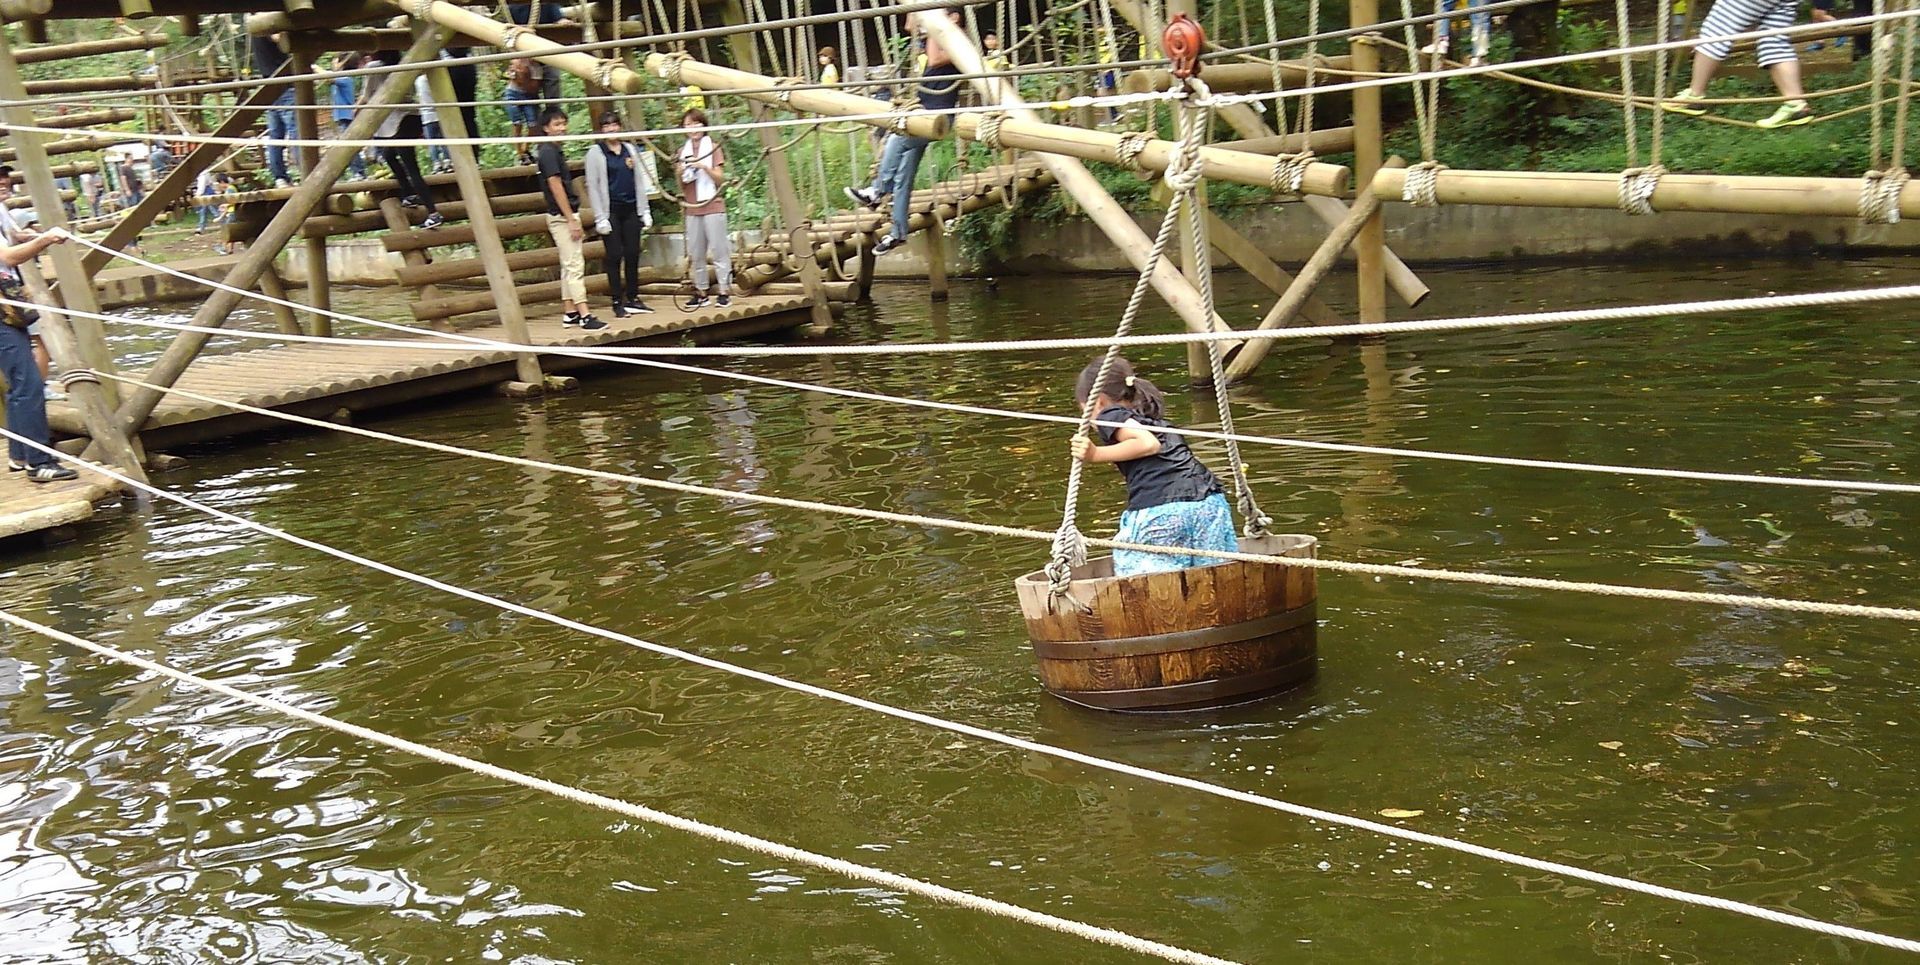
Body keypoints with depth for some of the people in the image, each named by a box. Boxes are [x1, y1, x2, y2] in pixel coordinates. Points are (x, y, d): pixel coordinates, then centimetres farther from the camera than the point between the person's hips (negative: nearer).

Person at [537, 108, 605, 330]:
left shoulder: (555, 151, 15)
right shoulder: (548, 153, -14)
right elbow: (556, 187, -19)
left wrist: (575, 220, 19)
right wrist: (572, 220, -20)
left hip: (566, 215, 10)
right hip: (561, 217, -10)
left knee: (569, 267, 11)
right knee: (575, 265, -11)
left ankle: (570, 314, 15)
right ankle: (585, 316, -14)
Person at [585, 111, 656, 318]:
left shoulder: (631, 150, 12)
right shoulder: (595, 153, -1)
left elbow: (639, 182, 15)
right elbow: (592, 186, -4)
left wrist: (644, 211, 10)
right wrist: (600, 218, -10)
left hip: (631, 210, 4)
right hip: (611, 211, -4)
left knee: (633, 254, 5)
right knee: (615, 256, -4)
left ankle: (633, 299, 13)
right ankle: (617, 302, 1)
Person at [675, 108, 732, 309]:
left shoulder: (713, 148, 3)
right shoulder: (682, 152, 13)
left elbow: (720, 178, -3)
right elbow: (681, 185, 13)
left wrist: (704, 167, -19)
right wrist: (679, 173, -8)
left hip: (713, 205, -4)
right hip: (691, 208, 4)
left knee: (719, 250, -5)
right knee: (696, 253, 3)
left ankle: (725, 291, -5)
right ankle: (700, 293, 7)